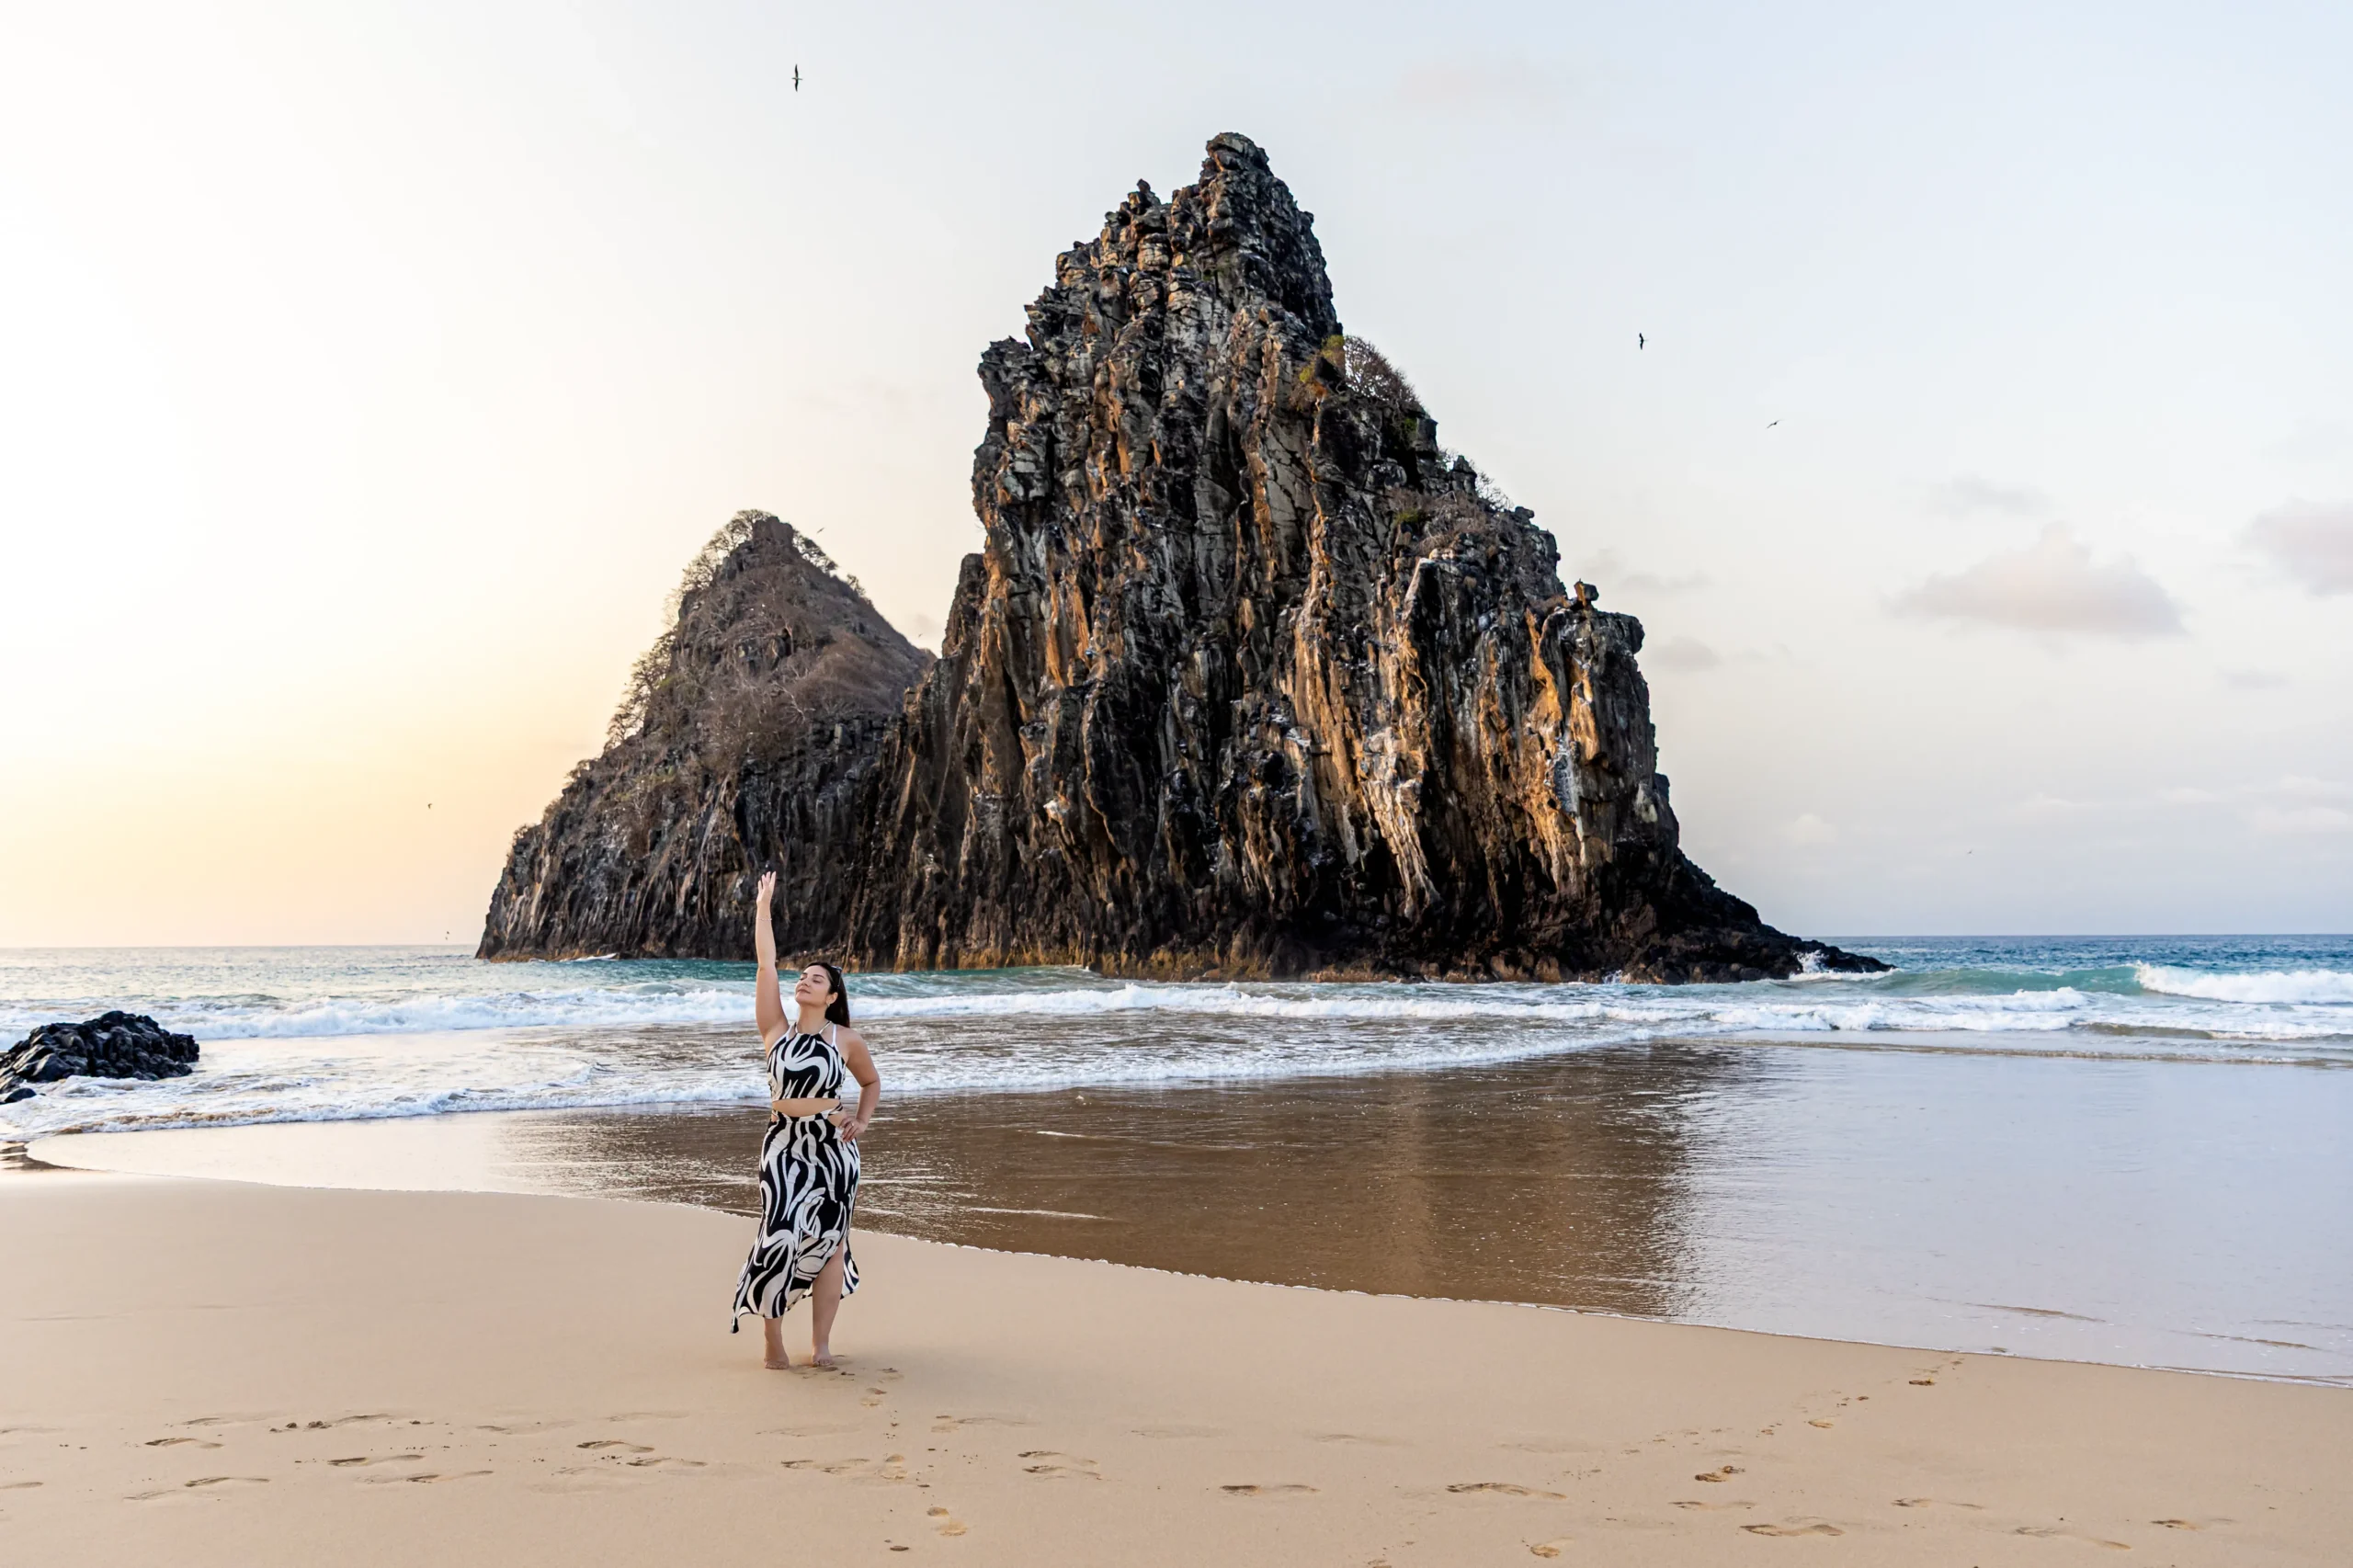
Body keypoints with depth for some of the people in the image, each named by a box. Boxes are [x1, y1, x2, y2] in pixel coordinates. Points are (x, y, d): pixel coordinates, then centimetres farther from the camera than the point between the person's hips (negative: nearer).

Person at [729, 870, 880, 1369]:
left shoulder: (847, 1040, 2)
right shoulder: (776, 1029, 3)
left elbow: (872, 1083, 18)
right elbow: (766, 964, -3)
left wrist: (861, 1121, 2)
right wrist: (763, 906, -4)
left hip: (833, 1148, 0)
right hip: (783, 1145, 0)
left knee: (828, 1241, 3)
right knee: (780, 1237, -10)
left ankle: (821, 1342, 12)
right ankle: (772, 1341, 4)